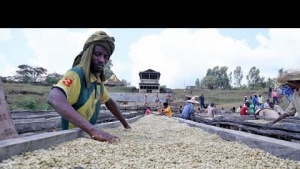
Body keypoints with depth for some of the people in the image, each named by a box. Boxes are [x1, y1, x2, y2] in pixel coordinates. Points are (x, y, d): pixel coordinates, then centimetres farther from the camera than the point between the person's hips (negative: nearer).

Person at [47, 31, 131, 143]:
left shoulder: (98, 80, 0)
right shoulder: (76, 74, -22)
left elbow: (109, 102, 15)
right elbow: (54, 99, -40)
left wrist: (125, 124, 14)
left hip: (86, 136, 6)